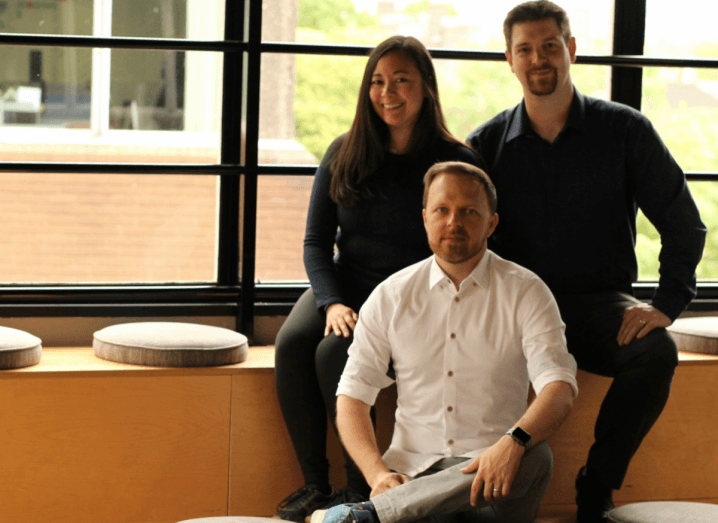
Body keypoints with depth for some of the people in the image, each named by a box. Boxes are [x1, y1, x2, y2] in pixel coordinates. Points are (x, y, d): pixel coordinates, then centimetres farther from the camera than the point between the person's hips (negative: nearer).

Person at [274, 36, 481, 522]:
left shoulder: (456, 162, -5)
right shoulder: (343, 155, 7)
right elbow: (316, 241, 7)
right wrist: (332, 302, -11)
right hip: (343, 286, 4)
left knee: (334, 352, -30)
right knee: (292, 343, -26)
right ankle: (315, 484, -18)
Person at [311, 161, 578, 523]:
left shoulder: (526, 293, 3)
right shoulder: (389, 297, 9)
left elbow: (560, 389, -10)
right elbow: (352, 397, 7)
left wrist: (513, 442, -32)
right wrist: (378, 473, -13)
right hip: (412, 470, -2)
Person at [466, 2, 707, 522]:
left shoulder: (624, 130, 2)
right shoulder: (488, 143, 7)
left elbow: (685, 225, 3)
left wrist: (667, 303, -11)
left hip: (599, 303, 0)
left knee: (656, 351, -33)